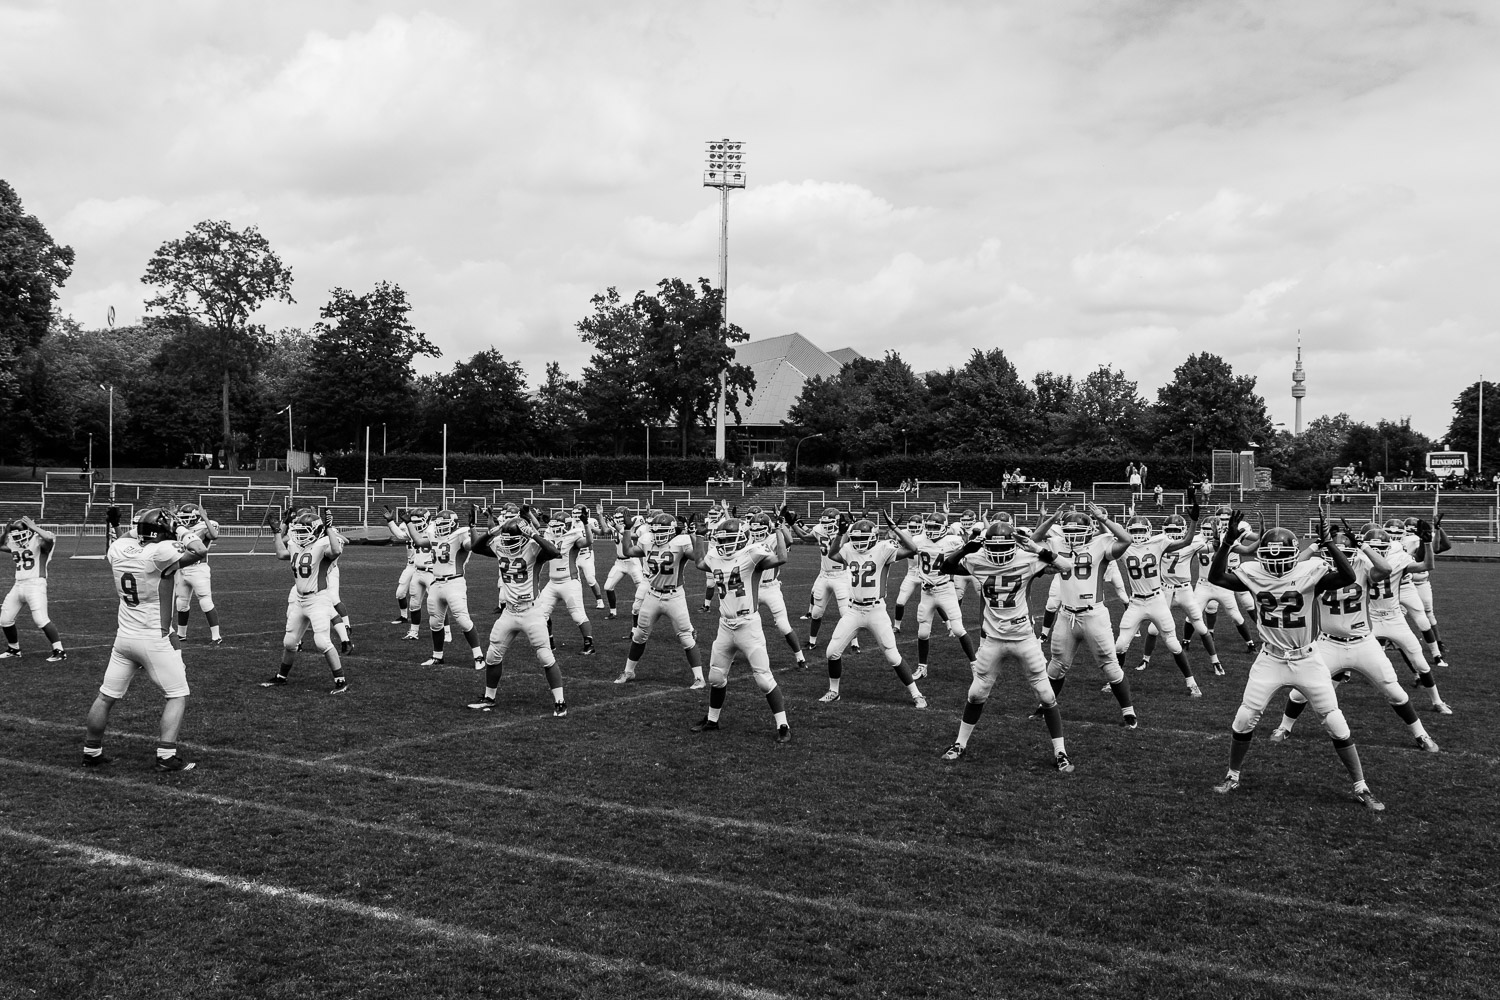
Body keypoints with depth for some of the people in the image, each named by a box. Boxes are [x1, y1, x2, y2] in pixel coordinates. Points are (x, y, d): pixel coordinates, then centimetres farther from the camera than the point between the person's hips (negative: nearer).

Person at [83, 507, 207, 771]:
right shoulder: (159, 553, -20)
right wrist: (180, 530, -10)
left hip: (124, 637, 6)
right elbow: (200, 551, -22)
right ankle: (166, 756, -3)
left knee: (106, 697, 18)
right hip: (155, 639, -6)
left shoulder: (119, 550, -1)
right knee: (177, 697, 5)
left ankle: (92, 752, 30)